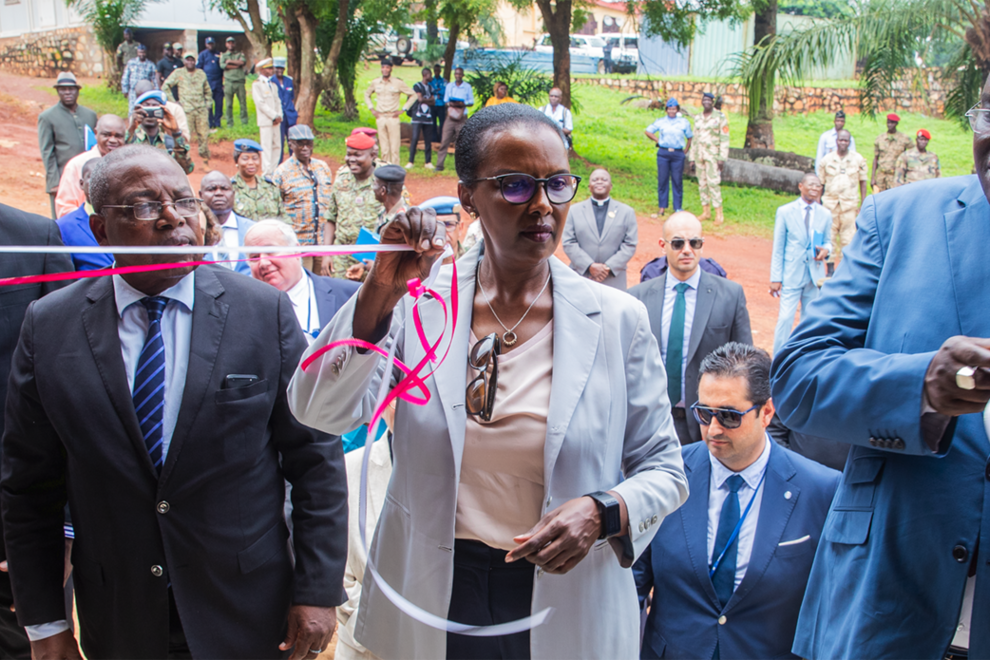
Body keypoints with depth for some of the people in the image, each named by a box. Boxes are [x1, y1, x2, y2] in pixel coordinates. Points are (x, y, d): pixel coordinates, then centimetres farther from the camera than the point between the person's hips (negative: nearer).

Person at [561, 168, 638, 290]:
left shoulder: (627, 212, 10)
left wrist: (609, 267, -10)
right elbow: (568, 243, 1)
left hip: (614, 280, 0)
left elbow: (630, 245, 3)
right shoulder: (574, 210, 9)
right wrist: (590, 266, -13)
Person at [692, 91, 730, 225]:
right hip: (699, 155, 6)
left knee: (713, 183, -12)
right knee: (702, 183, 6)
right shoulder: (698, 118, 12)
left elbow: (724, 139, -7)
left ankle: (719, 214, -8)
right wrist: (692, 158, 13)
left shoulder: (720, 117, -5)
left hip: (713, 155, -6)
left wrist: (722, 158, -14)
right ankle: (706, 212, 13)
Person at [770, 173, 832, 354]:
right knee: (785, 318, -9)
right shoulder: (785, 212, -1)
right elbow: (778, 248, -1)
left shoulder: (825, 214, 6)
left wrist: (825, 250, -10)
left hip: (815, 275, 3)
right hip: (792, 275, -3)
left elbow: (827, 241, 16)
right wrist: (776, 278, -7)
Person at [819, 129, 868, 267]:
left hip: (849, 204, -1)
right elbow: (821, 183, 9)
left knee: (848, 238, -3)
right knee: (829, 236, 2)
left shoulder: (858, 159, 4)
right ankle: (830, 268, 11)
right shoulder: (827, 160, 6)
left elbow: (863, 182, 7)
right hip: (830, 203, 1)